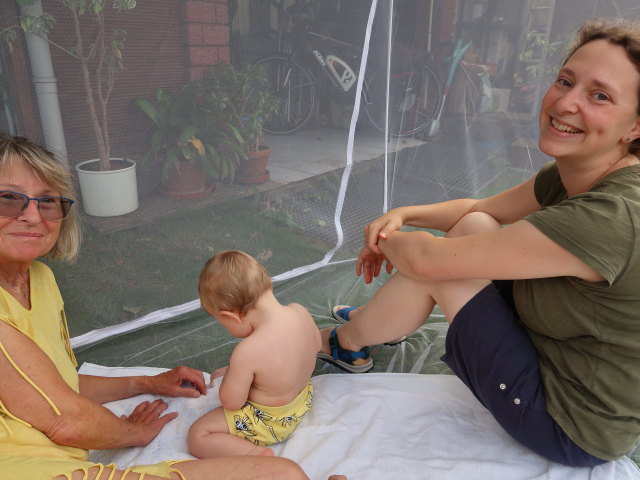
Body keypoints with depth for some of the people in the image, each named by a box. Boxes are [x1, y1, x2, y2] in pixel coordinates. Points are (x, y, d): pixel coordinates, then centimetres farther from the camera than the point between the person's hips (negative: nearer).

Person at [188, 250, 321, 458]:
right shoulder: (300, 311, -19)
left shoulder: (248, 352, -38)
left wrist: (230, 374, -4)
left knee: (197, 436, 2)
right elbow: (316, 345, 3)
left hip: (271, 423, -8)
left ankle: (254, 453, -12)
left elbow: (231, 402, -23)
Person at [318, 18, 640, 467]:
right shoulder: (567, 177, -7)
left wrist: (386, 238, -8)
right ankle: (375, 321, 20)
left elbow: (426, 259, -30)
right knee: (474, 227, 0)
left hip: (572, 433, -8)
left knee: (435, 259, -15)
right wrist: (402, 215, -8)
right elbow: (479, 208, 8)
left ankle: (343, 342, 13)